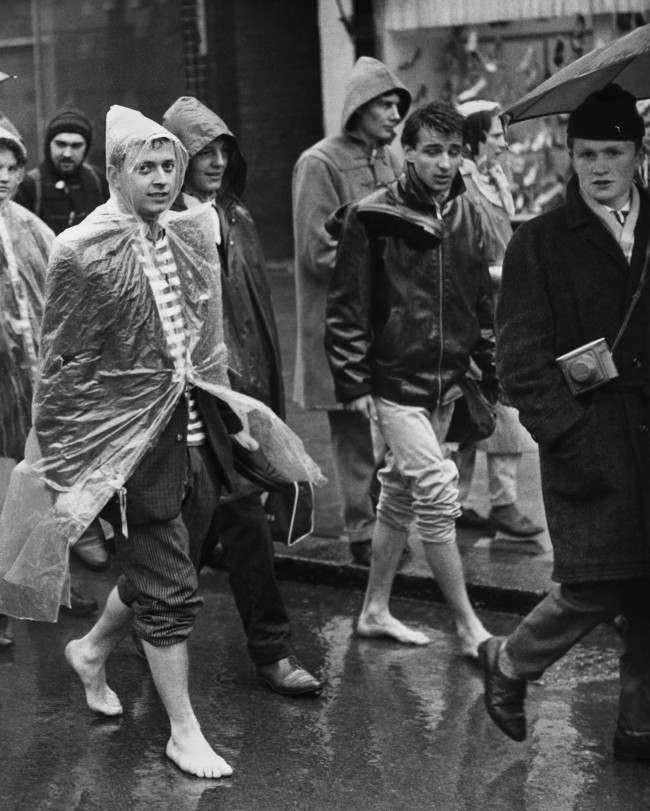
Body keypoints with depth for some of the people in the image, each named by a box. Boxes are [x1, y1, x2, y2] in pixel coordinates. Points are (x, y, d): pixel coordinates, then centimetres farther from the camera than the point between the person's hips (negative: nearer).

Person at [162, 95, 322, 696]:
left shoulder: (235, 219, 15)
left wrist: (269, 389, 14)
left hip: (244, 388, 8)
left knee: (208, 515, 14)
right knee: (244, 515, -9)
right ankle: (272, 649, -1)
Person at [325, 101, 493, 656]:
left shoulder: (466, 216, 7)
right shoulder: (373, 218, -11)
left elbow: (481, 300, 14)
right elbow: (346, 305, -10)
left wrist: (494, 373, 11)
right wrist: (353, 383, -12)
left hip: (445, 382, 6)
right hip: (395, 381, -6)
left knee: (401, 494, 15)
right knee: (439, 492, -11)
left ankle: (375, 611, 27)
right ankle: (468, 627, -3)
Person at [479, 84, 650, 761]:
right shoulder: (539, 243, 3)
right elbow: (521, 359, -2)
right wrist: (568, 436, -12)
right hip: (588, 434, -3)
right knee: (595, 585, -8)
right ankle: (510, 663, 19)